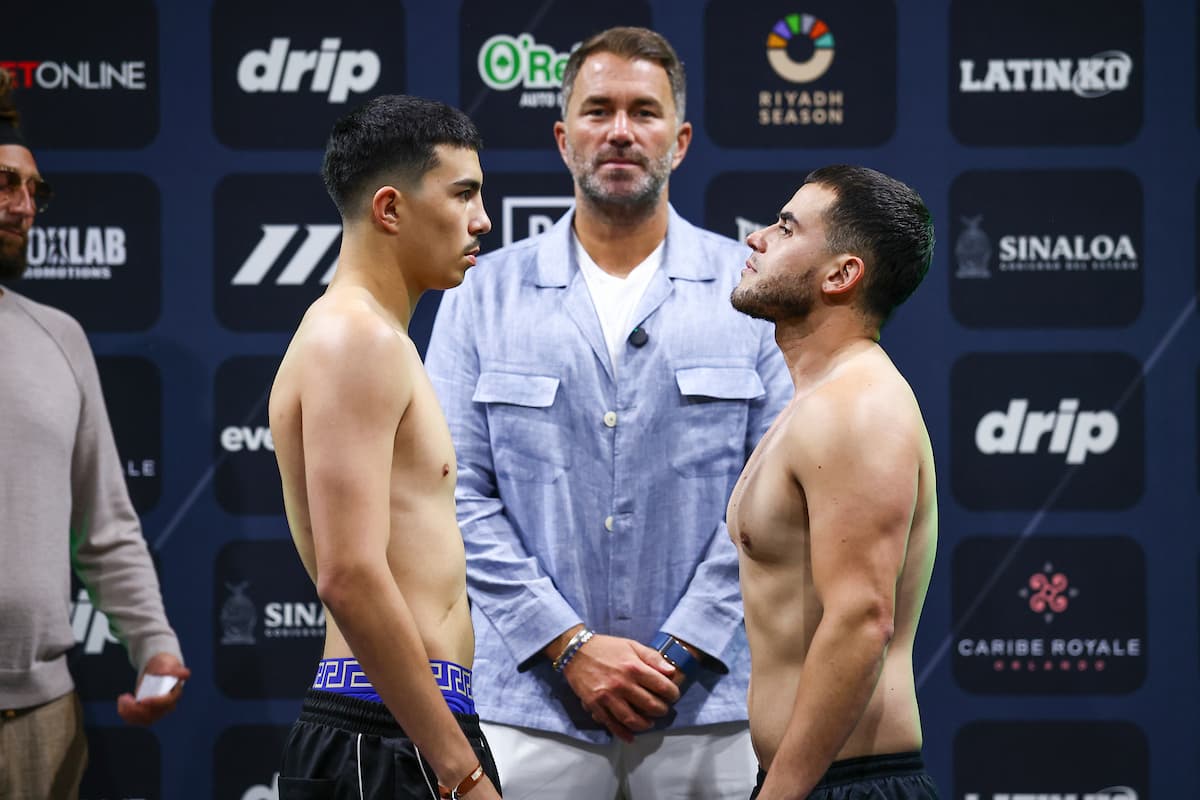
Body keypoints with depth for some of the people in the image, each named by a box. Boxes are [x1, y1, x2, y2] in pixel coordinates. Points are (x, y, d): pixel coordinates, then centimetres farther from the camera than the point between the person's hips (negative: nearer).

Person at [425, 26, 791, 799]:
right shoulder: (487, 294, 7)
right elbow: (459, 495, 1)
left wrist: (679, 651, -10)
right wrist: (570, 646, -9)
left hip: (706, 706, 0)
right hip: (534, 702, 0)